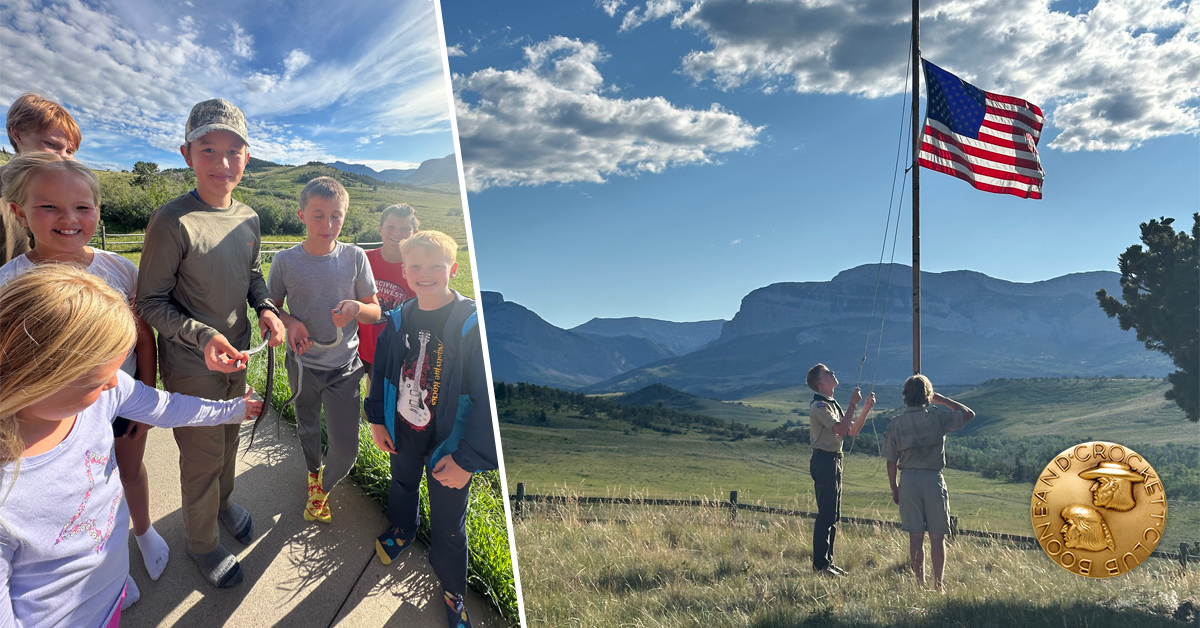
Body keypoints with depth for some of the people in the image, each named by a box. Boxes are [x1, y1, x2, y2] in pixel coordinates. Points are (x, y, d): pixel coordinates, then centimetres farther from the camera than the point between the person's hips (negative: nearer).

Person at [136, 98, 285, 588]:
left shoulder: (248, 218, -2)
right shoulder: (172, 222, -22)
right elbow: (150, 302, -17)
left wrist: (265, 308, -5)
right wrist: (202, 336, -30)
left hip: (237, 355, 6)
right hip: (191, 367, -6)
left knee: (228, 439, 25)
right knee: (203, 457, 9)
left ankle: (224, 502, 52)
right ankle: (201, 542, 33)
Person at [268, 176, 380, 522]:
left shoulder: (355, 257, -9)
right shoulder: (285, 261, -10)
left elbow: (375, 312, -3)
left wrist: (356, 308, -25)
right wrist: (290, 322, -17)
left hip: (345, 367, -1)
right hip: (304, 364, 1)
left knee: (346, 449, -4)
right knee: (307, 429, 25)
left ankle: (323, 487, 30)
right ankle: (314, 474, 56)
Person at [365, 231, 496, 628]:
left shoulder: (474, 324, -23)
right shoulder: (398, 321, -6)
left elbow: (488, 398, -23)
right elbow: (381, 371, 10)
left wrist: (468, 458, -23)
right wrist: (377, 420, 9)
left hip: (448, 444, -5)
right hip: (402, 434, 5)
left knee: (448, 525, 8)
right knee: (402, 486, 31)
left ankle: (453, 590, 33)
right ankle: (402, 529, 63)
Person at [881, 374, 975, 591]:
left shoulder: (895, 424, 0)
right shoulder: (937, 416, -6)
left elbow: (891, 461, 3)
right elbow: (969, 414, 8)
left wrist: (894, 488, 14)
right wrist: (943, 400, 13)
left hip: (908, 480, 2)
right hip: (933, 479, -2)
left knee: (915, 536, 8)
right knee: (937, 536, 6)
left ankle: (920, 582, 13)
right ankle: (938, 584, 8)